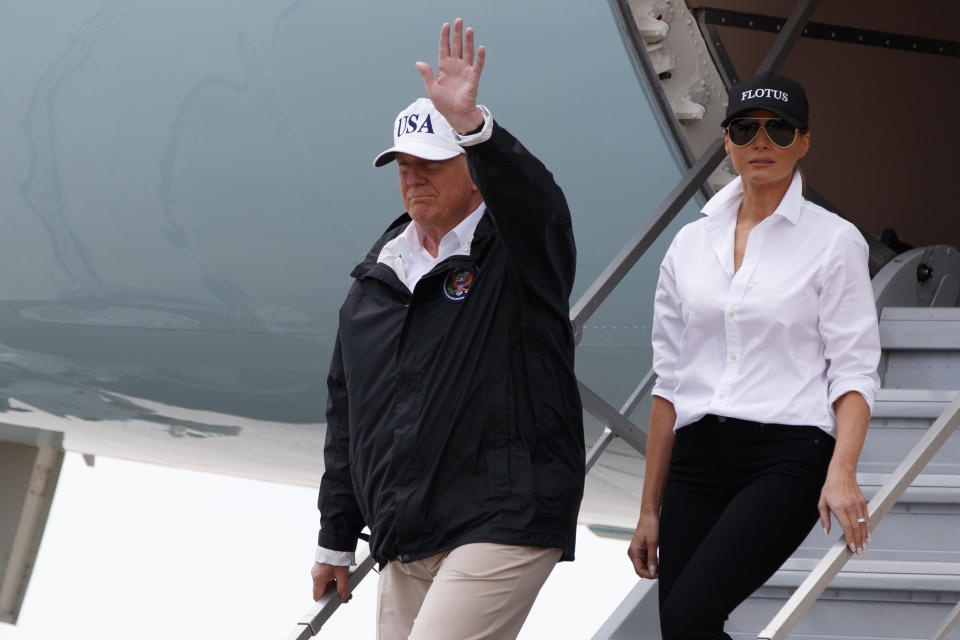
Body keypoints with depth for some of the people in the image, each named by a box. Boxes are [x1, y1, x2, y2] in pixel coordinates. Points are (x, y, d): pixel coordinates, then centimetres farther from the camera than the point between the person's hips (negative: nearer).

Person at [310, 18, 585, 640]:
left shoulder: (515, 255, 0)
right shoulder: (376, 279, 18)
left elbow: (532, 198, -26)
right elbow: (348, 412, 23)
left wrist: (472, 125, -43)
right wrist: (337, 538, 23)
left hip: (505, 524, -7)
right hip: (405, 543, 7)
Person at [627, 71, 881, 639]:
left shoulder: (835, 241, 2)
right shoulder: (691, 243, 14)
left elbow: (854, 372, -4)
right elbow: (670, 382, 15)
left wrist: (842, 472, -21)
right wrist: (650, 508, 13)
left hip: (787, 458, -5)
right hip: (697, 461, 5)